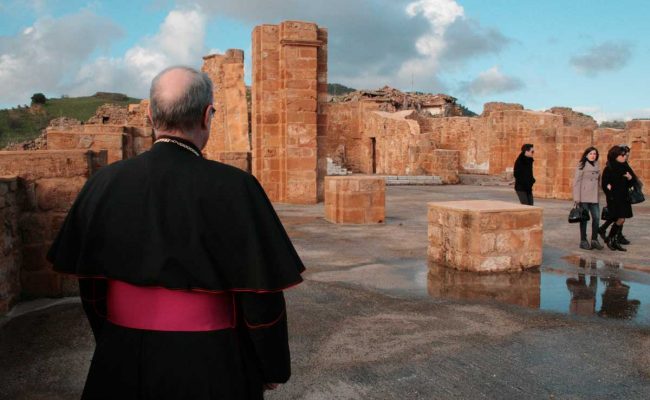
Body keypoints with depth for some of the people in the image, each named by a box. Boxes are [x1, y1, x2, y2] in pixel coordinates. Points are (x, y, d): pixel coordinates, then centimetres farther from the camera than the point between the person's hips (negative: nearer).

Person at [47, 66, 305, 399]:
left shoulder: (103, 184, -7)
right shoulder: (233, 188, -21)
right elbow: (261, 292, -17)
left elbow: (90, 283, 3)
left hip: (124, 361, 4)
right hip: (210, 367, -3)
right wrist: (273, 366, -1)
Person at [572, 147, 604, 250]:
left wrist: (598, 195, 14)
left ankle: (594, 240, 13)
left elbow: (598, 181, 20)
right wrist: (577, 198, -12)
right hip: (584, 197, -6)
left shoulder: (597, 166, 14)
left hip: (594, 197, 6)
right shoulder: (581, 165, -4)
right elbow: (576, 181, -7)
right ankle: (583, 241, 7)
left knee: (596, 217, 3)